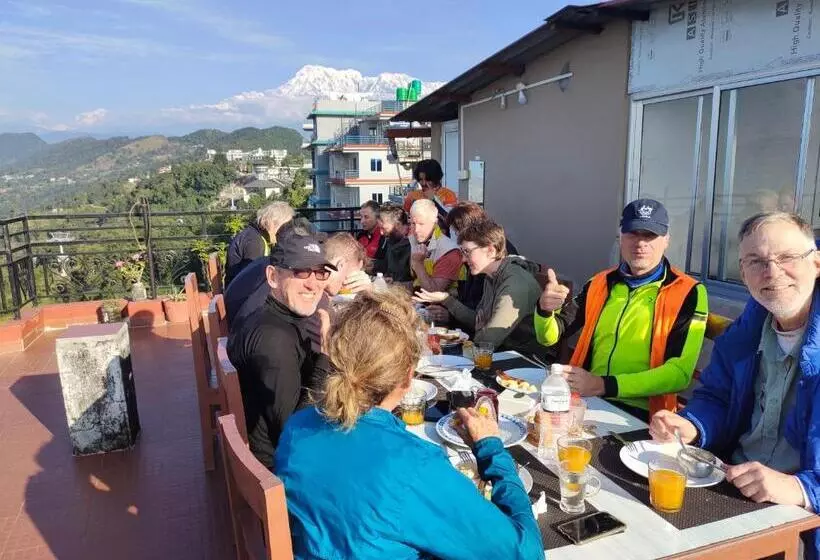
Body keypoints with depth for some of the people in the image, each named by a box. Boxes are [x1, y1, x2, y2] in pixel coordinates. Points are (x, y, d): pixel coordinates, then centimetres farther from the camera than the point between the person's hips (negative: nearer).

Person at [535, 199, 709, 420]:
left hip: (639, 413, -4)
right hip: (585, 401, 5)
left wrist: (604, 385, -21)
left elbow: (680, 372, -11)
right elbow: (549, 337, 12)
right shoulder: (600, 283, 12)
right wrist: (545, 309, -11)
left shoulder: (688, 293, -2)